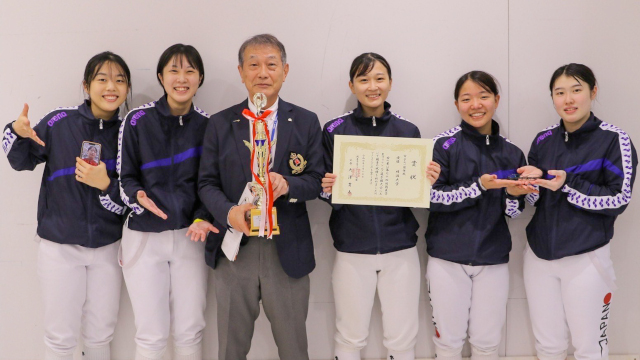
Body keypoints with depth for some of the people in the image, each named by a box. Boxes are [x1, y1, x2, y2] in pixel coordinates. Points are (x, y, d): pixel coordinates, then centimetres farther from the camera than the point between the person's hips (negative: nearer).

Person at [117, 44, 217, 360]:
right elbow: (125, 177, 1)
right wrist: (139, 197, -20)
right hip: (144, 236, -1)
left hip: (189, 236, 2)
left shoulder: (207, 125, 2)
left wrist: (202, 218, -9)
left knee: (190, 332, 8)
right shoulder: (138, 120, -3)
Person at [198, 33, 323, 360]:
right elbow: (207, 183, 1)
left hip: (287, 251, 0)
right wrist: (228, 212, -20)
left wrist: (288, 184, -22)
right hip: (234, 250, 1)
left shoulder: (306, 122, 2)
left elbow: (317, 180, 0)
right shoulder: (220, 124, 4)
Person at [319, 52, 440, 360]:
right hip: (352, 250, -1)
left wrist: (428, 181, -12)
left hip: (400, 249, 1)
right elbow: (327, 192, 3)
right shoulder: (334, 131, -1)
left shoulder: (409, 132, 3)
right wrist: (328, 190, -18)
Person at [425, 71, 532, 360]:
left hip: (493, 260, 3)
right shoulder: (444, 144, -6)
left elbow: (514, 213, 8)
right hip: (447, 257, -2)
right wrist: (480, 186, -19)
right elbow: (432, 197, -11)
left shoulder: (511, 154, 4)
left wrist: (513, 195, -14)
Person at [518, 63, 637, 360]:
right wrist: (532, 183, -9)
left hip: (586, 257, -4)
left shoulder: (614, 140, -7)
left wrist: (568, 185, -21)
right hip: (540, 255, 4)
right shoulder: (543, 140, 6)